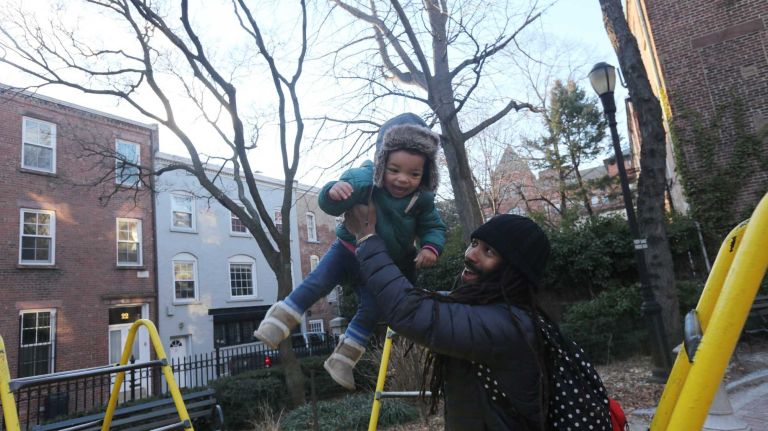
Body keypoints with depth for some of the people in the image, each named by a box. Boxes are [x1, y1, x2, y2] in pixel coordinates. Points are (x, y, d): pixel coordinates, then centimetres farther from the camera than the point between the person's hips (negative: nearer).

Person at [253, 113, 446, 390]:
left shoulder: (422, 199, -17)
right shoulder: (365, 179, -29)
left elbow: (434, 227, -4)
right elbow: (330, 205, -38)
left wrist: (431, 247, -26)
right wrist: (334, 192, -63)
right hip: (349, 250, -2)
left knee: (371, 310, -4)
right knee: (317, 283, -18)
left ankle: (342, 360, 13)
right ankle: (278, 323, -1)